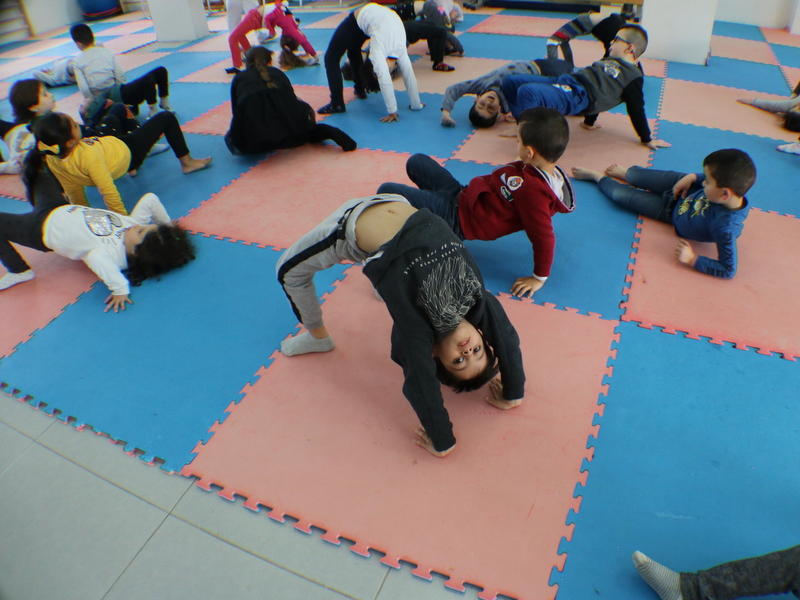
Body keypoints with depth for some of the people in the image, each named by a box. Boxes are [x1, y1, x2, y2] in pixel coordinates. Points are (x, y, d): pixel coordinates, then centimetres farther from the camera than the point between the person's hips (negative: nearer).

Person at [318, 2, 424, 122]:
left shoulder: (400, 51, -26)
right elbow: (385, 81, -43)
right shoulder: (378, 51, -36)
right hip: (358, 19, -2)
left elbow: (409, 77, -21)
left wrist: (417, 105, -21)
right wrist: (392, 112, -48)